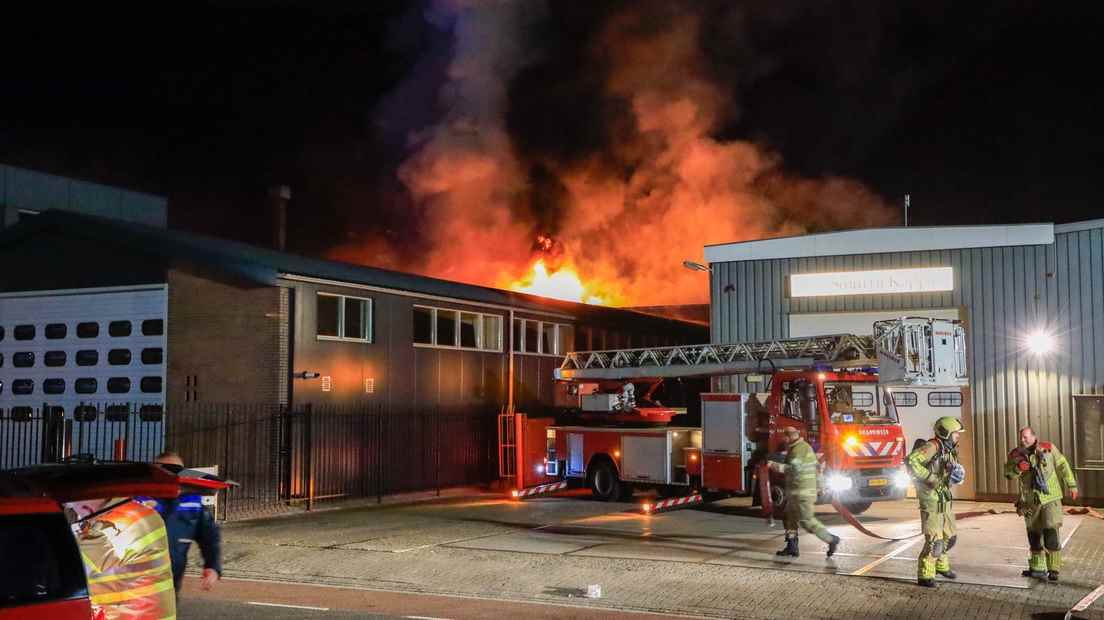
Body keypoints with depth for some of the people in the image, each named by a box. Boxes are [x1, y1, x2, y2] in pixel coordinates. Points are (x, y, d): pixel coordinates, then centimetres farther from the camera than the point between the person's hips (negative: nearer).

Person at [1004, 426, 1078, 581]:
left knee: (1051, 533, -11)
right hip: (1030, 501, 3)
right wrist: (1018, 467, -26)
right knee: (1034, 535, 10)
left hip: (1050, 499, -3)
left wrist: (1071, 485, 5)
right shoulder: (1016, 454, 0)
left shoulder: (1048, 448, -5)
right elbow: (1008, 473, -7)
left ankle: (1054, 569, -4)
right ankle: (1037, 568, 24)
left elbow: (1062, 466, 4)